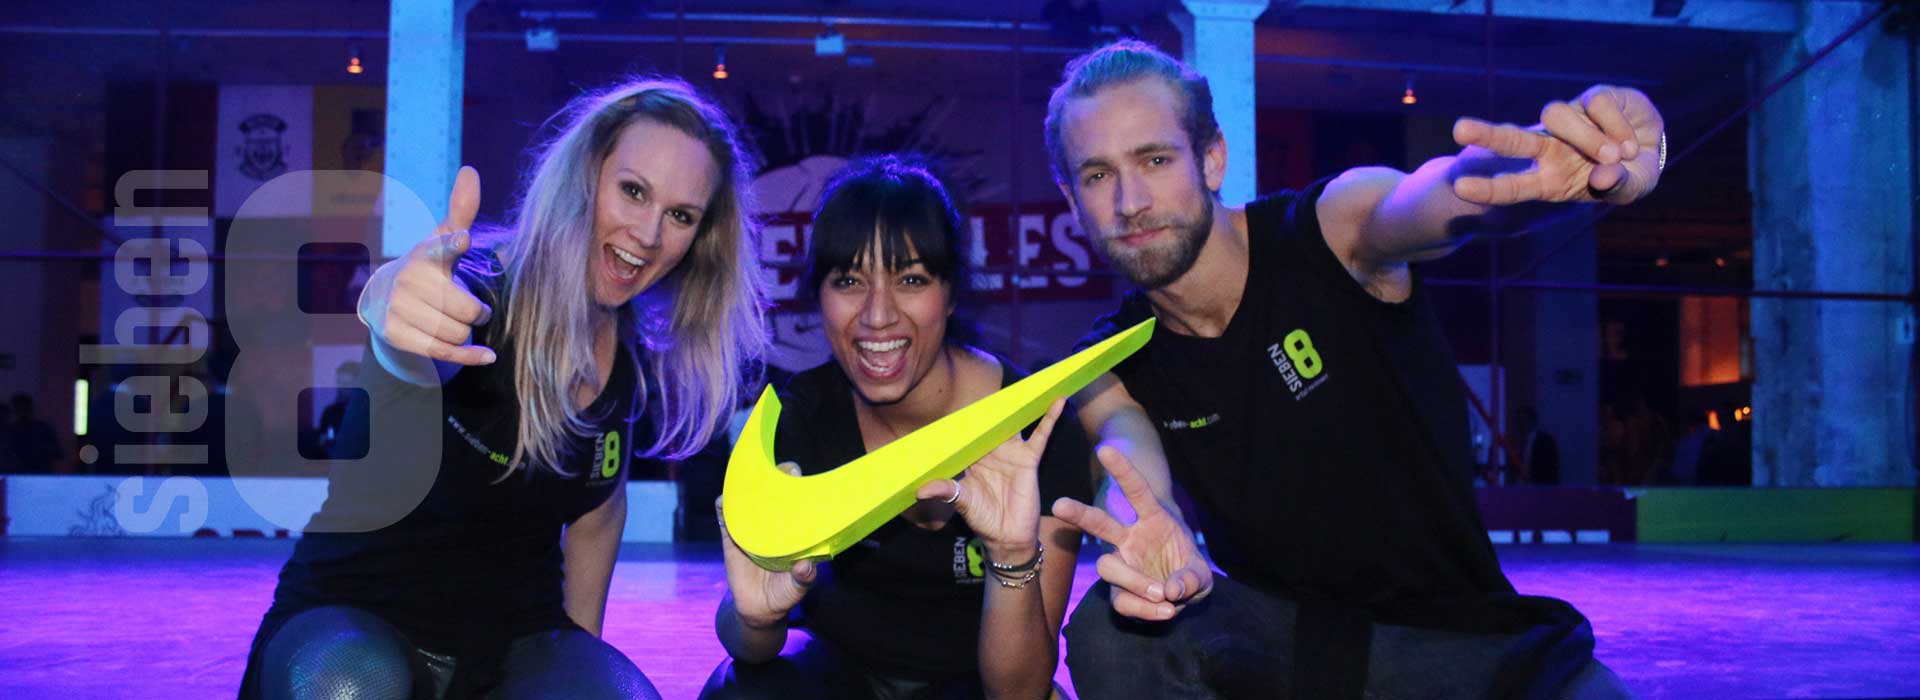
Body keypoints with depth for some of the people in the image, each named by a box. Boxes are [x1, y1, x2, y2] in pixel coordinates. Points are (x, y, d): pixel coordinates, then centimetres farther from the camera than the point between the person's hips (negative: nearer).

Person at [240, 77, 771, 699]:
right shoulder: (475, 292, -21)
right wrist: (392, 304, -69)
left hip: (517, 642, 4)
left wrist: (582, 646, 15)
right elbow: (409, 361, -47)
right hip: (350, 624, -3)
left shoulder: (639, 351, -3)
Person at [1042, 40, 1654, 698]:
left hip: (1464, 637, -2)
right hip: (1281, 637, 2)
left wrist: (1571, 164, -60)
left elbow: (1440, 196, -36)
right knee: (1113, 629, -25)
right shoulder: (1108, 372, -5)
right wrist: (1163, 557, -50)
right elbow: (1138, 487, -24)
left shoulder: (1332, 232, -14)